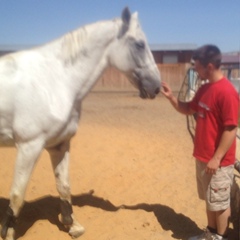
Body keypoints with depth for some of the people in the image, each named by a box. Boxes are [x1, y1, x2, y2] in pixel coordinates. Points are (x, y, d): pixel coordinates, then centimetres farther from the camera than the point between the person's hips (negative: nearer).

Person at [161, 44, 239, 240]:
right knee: (210, 200, 22)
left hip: (218, 161, -8)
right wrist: (171, 97, 3)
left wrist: (217, 158, -20)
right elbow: (188, 109, 19)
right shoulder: (204, 89, 7)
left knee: (220, 202, 10)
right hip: (203, 157, 9)